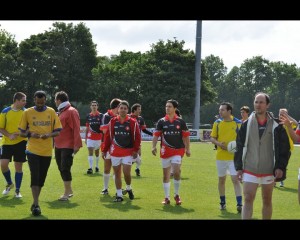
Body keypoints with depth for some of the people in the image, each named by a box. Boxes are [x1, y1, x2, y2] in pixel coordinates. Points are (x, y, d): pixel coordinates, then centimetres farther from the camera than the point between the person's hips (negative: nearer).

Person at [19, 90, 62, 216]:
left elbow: (57, 131, 2)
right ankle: (36, 205, -7)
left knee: (41, 178, 11)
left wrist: (49, 135, -19)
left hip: (47, 150, 2)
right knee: (35, 177, -10)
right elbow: (22, 132, 3)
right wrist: (30, 134, -18)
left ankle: (35, 203, 25)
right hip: (33, 150, -2)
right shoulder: (27, 112, -1)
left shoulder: (51, 112, 2)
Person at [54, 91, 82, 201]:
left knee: (65, 168, -9)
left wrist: (77, 145, -22)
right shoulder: (60, 112, 16)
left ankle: (67, 193, -1)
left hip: (68, 147, -9)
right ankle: (69, 191, 23)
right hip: (58, 146, 9)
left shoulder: (71, 112, -12)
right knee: (61, 168, 12)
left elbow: (76, 129, -17)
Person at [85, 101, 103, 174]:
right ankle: (90, 168, -14)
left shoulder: (101, 115, -3)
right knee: (90, 152, -9)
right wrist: (85, 138, 9)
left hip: (98, 137, -1)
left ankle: (97, 166, 28)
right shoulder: (88, 116, 4)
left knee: (97, 152, 13)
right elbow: (87, 128, 11)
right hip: (90, 137, 1)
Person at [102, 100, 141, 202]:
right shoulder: (113, 121, 3)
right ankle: (119, 195, 15)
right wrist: (104, 150, 4)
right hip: (115, 151, 2)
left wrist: (136, 150, -9)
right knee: (117, 173, 6)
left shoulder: (132, 122, -3)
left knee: (126, 173, -9)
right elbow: (107, 136, 5)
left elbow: (137, 137, -2)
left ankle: (128, 188, 21)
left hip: (128, 152, -2)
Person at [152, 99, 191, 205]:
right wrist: (153, 146, -13)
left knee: (176, 172, -14)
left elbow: (186, 136, 6)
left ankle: (176, 195, 6)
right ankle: (166, 197, 16)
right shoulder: (161, 122, 3)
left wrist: (187, 149, 2)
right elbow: (156, 135, 0)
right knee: (166, 175, 5)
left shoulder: (180, 121, 2)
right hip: (165, 151, 2)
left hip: (178, 151, -1)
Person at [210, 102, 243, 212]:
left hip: (234, 157, -3)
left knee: (235, 179, -10)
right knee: (221, 179, 12)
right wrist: (219, 143, -13)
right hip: (220, 156, 3)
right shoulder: (217, 123, 4)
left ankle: (239, 204, -8)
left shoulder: (237, 123, -3)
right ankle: (222, 202, 27)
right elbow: (212, 138, 7)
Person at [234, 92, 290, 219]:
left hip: (269, 171, 0)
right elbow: (239, 147, 5)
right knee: (248, 199, -6)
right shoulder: (246, 124, 2)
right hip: (249, 170, 1)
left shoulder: (276, 125, -3)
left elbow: (285, 148, -1)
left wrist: (281, 166, -10)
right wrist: (238, 167, 0)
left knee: (267, 201, 11)